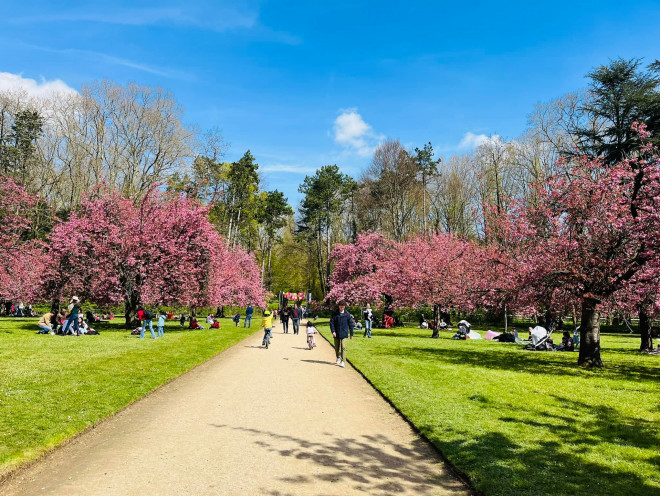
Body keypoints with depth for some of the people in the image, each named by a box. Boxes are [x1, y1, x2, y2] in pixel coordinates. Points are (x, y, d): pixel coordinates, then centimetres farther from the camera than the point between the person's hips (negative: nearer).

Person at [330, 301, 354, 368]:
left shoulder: (347, 314, -2)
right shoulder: (335, 314, -1)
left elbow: (350, 324, 4)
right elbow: (331, 322, -1)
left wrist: (351, 334, 6)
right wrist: (333, 331, -14)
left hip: (344, 333, -2)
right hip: (336, 333, 2)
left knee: (343, 347, -10)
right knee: (337, 347, 13)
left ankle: (343, 362, -10)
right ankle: (338, 358, 37)